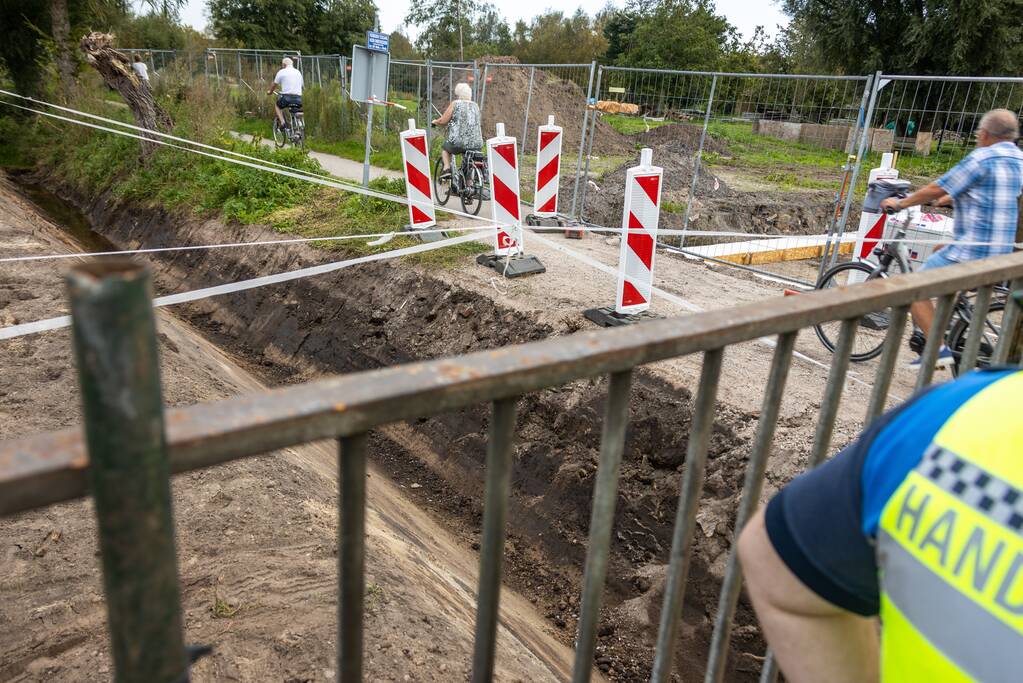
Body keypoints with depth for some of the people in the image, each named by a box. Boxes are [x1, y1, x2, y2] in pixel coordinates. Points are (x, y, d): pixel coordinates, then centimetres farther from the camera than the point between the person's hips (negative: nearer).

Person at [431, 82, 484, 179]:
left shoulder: (455, 104, -1)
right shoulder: (475, 106, 13)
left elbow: (443, 121, -2)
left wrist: (435, 122, 20)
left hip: (458, 142, -4)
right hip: (476, 144, 4)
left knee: (444, 148, 28)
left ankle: (447, 168, 9)